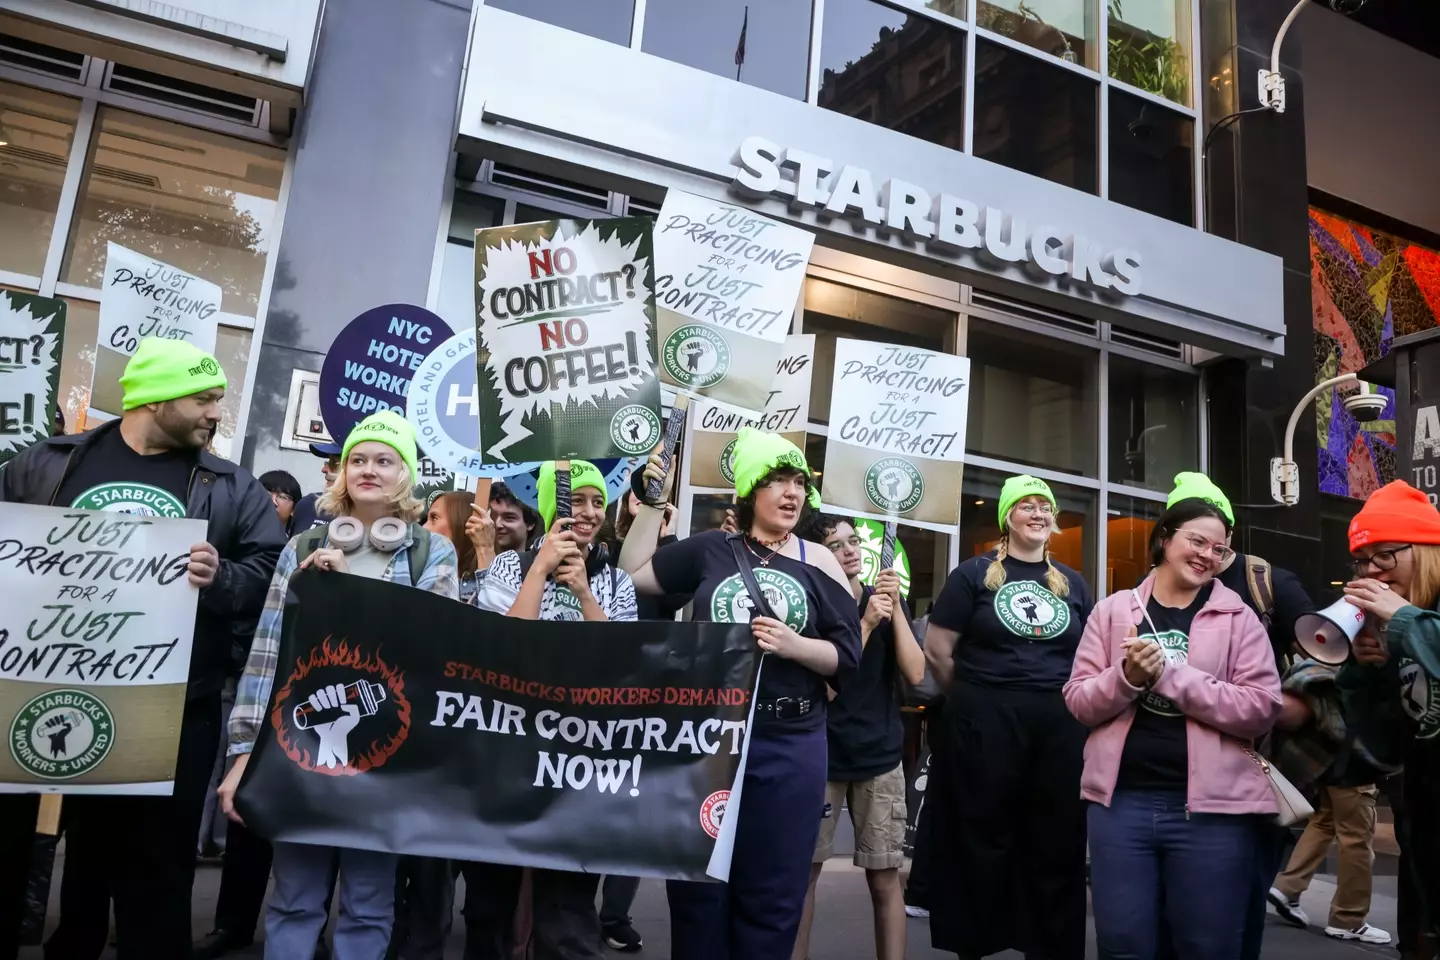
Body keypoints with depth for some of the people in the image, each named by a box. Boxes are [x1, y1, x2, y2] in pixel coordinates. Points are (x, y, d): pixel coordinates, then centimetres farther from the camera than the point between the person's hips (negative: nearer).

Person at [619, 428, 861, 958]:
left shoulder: (818, 563, 1)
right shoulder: (711, 550, 5)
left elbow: (847, 657, -1)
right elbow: (634, 574, 12)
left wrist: (794, 645, -19)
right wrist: (655, 502, 5)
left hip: (788, 749, 0)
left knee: (771, 896, 8)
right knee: (698, 887, 10)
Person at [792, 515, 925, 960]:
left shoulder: (889, 601, 5)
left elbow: (915, 673, -5)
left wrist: (895, 610, -14)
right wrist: (866, 623, -20)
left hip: (880, 756, 2)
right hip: (821, 754, -2)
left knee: (885, 877, 4)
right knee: (803, 870, 4)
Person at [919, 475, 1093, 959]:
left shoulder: (1072, 583, 12)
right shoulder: (975, 573, 0)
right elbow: (936, 650, -2)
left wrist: (1061, 701, 6)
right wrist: (977, 700, 3)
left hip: (1061, 727, 4)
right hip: (985, 725, -3)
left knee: (1056, 847, 9)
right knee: (983, 843, 7)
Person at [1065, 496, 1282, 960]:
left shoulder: (1238, 617, 3)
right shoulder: (1113, 609, 6)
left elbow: (1262, 708, -9)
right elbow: (1078, 701, 3)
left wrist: (1169, 673, -15)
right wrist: (1127, 676, -16)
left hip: (1211, 806, -1)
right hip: (1120, 799, 1)